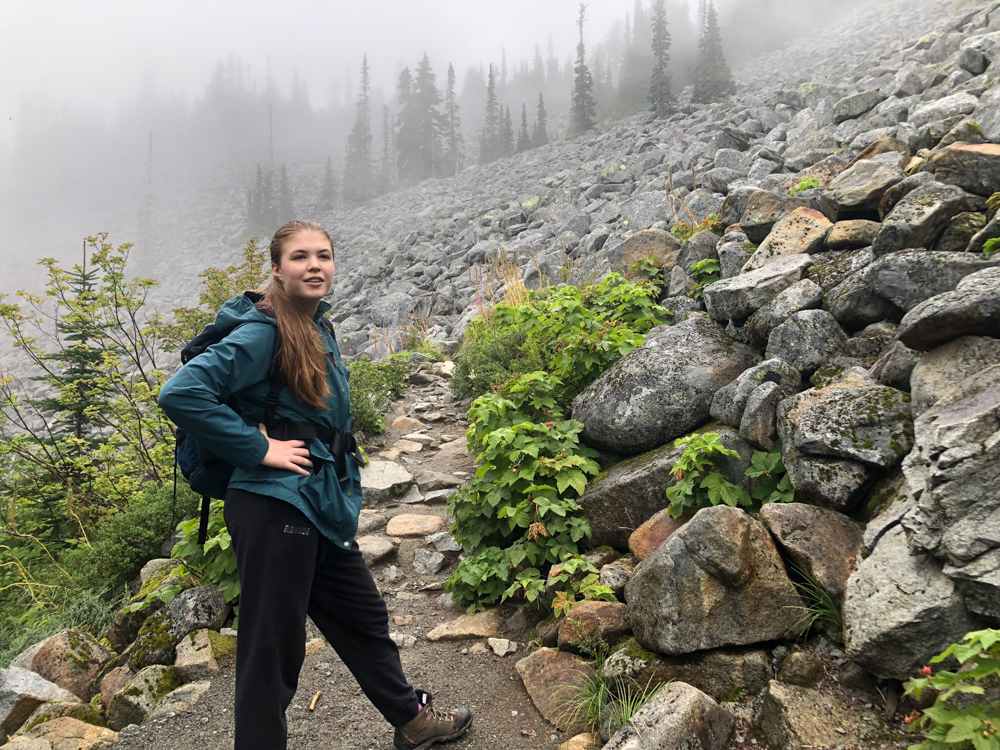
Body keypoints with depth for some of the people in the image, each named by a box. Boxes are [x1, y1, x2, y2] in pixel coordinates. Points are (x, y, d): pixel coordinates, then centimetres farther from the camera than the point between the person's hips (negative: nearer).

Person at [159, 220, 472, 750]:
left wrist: (343, 485, 13)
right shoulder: (263, 332, -15)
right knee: (272, 650, 5)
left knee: (364, 618, 22)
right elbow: (181, 394, -26)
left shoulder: (319, 328, 11)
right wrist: (260, 448, -21)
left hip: (322, 508, 9)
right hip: (275, 510, -9)